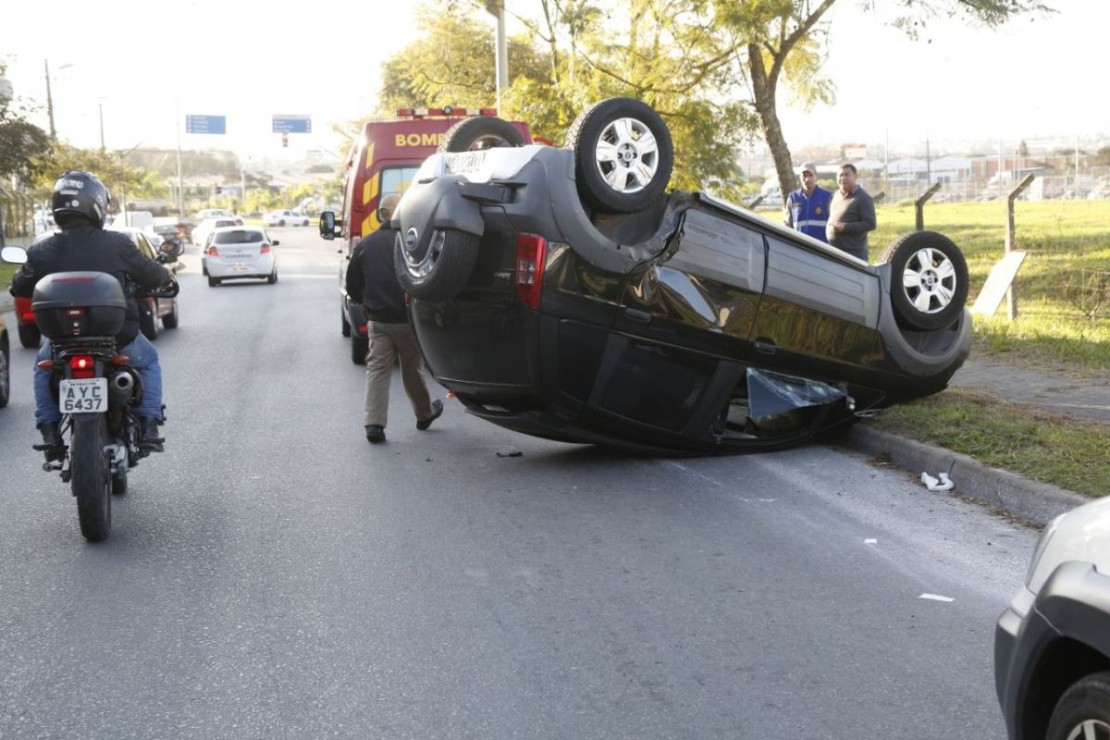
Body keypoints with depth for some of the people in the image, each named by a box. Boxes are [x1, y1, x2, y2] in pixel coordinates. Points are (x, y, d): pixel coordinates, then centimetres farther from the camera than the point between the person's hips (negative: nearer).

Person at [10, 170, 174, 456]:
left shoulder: (42, 251, -8)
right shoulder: (117, 245, -12)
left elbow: (19, 288, 6)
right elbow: (152, 276, -1)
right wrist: (167, 276, 24)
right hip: (118, 337, -1)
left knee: (43, 367, 33)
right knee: (148, 360, 29)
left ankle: (49, 432, 19)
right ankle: (148, 428, 13)